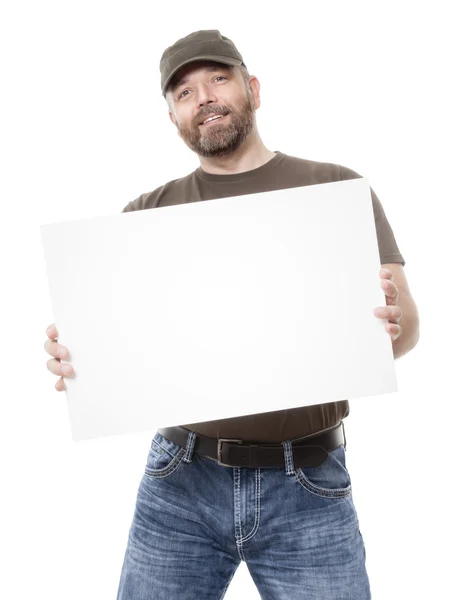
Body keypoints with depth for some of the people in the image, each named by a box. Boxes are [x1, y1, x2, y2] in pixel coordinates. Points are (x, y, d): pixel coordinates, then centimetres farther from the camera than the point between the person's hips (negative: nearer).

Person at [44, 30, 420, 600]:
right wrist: (70, 354, -19)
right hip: (180, 483, 2)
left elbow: (406, 323, -2)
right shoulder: (147, 213, 7)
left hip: (308, 488, -1)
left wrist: (391, 320, -25)